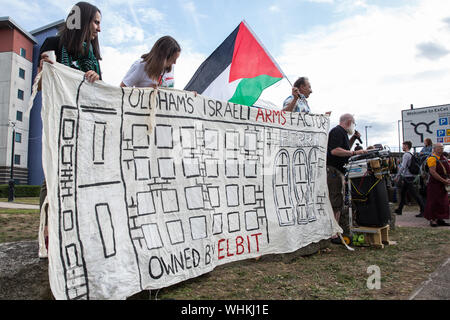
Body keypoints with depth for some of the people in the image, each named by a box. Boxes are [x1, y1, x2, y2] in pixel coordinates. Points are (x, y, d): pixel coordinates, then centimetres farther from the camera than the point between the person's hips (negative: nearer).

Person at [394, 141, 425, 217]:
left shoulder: (406, 155, -13)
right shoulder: (410, 154, 16)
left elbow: (403, 167, -21)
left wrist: (397, 176, -17)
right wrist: (399, 177, 22)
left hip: (408, 177, -10)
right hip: (406, 177, 10)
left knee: (414, 194, -7)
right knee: (402, 193, 13)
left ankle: (423, 210, -3)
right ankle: (399, 210, 20)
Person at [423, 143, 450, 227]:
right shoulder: (432, 158, -12)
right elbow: (433, 172, -19)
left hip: (443, 185, 9)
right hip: (434, 184, -9)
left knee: (443, 202, 10)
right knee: (434, 202, -5)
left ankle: (440, 219, 18)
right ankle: (432, 220, 3)